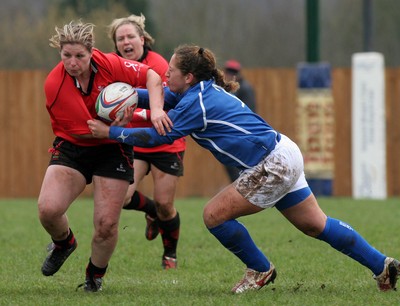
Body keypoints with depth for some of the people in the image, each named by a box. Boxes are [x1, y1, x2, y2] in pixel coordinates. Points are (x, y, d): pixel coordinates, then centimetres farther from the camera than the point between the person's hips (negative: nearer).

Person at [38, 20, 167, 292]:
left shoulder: (110, 64, -16)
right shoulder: (53, 85, -20)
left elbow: (151, 76, -7)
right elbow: (82, 129, -19)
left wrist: (156, 110, -22)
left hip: (112, 151, 0)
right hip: (72, 148, 0)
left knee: (107, 224, -8)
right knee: (48, 209, -21)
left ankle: (95, 274, 23)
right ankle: (64, 242, 16)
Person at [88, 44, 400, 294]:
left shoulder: (196, 104, -16)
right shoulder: (205, 90, 10)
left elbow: (158, 136, -15)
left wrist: (111, 132, -7)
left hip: (272, 166, -10)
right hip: (285, 156, 10)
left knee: (214, 215, -5)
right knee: (316, 225, 15)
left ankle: (260, 270, 11)